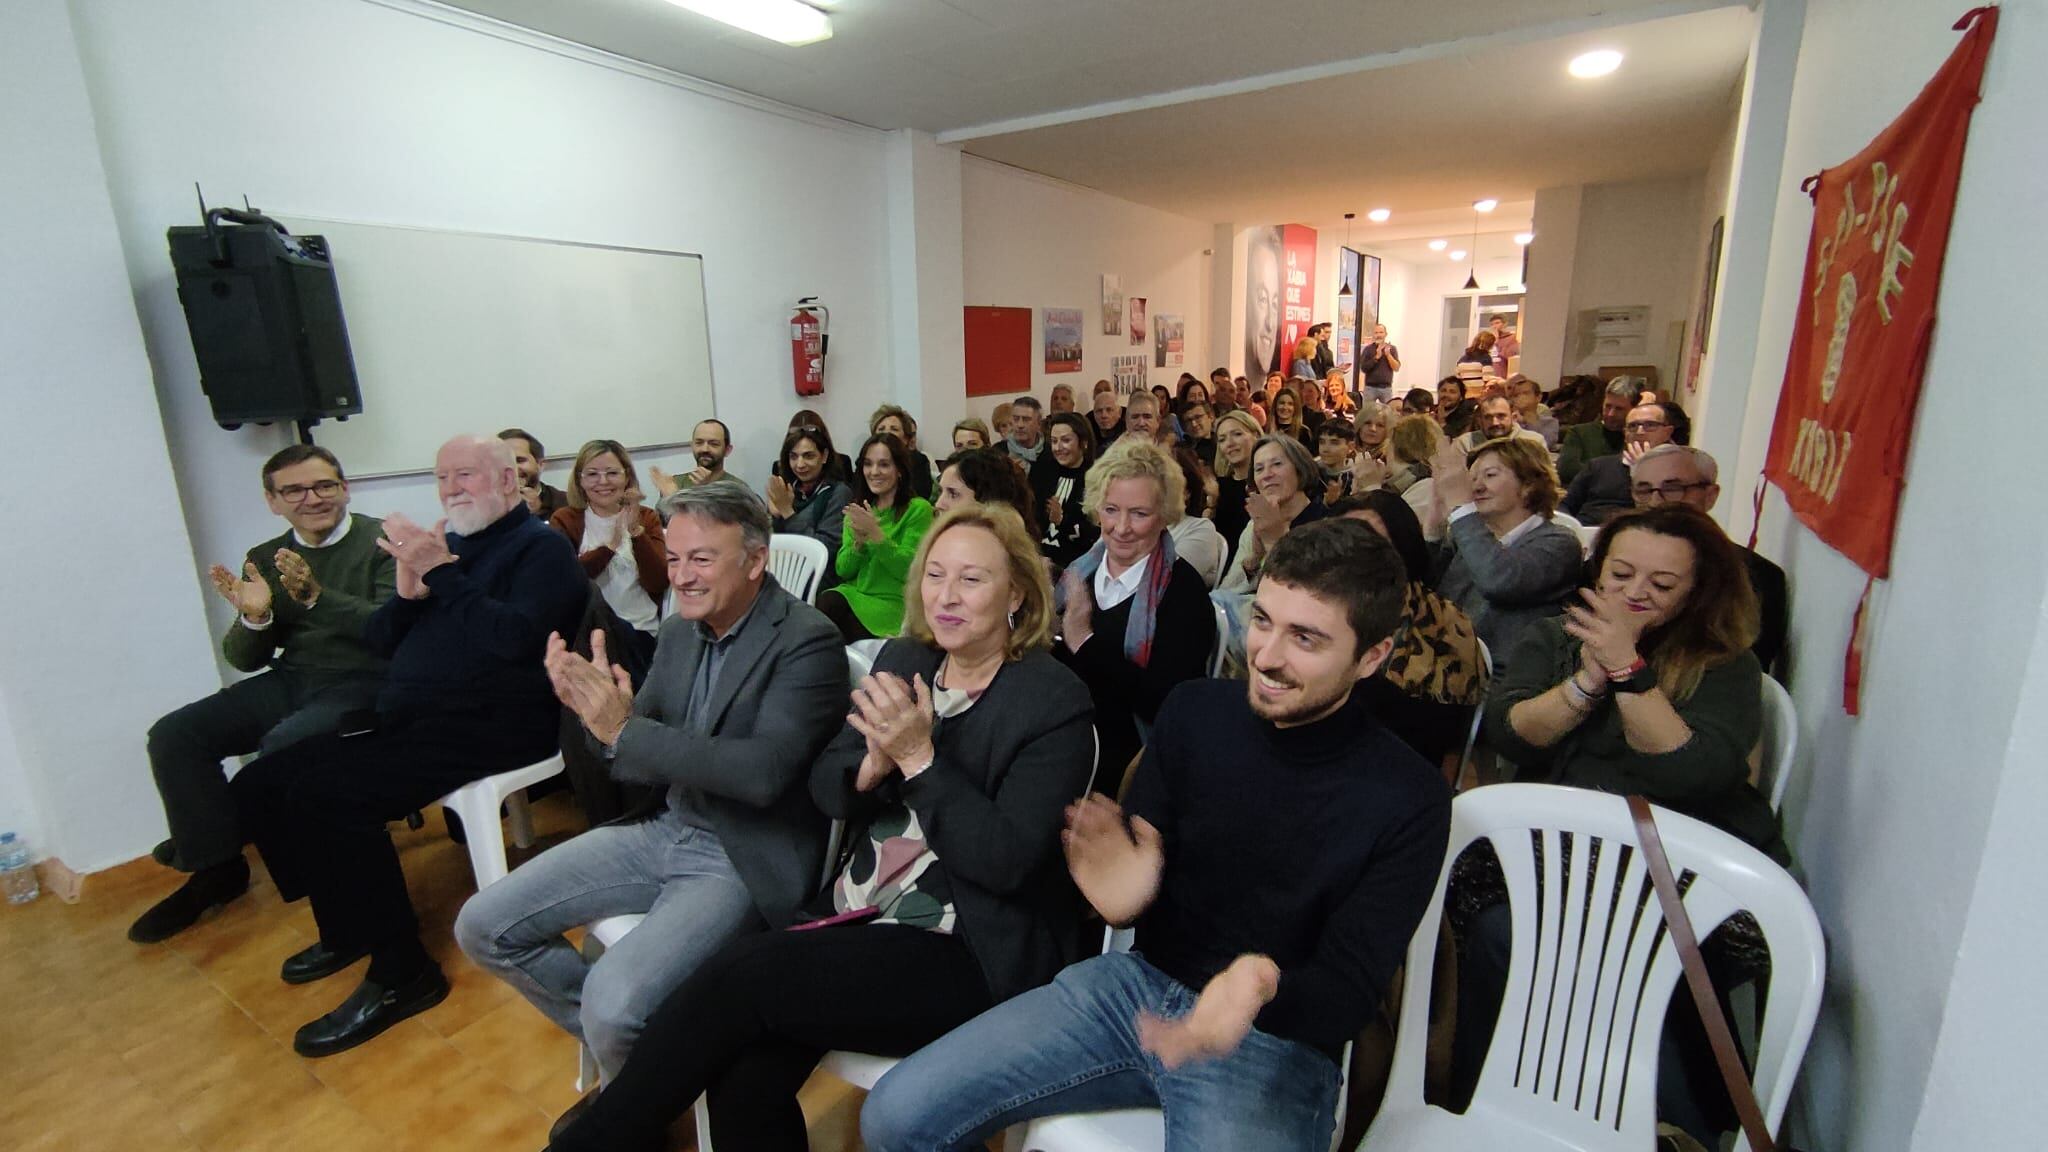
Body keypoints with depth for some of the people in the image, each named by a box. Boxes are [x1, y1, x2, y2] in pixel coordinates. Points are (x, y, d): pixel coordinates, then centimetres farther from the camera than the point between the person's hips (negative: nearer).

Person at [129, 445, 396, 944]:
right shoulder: (265, 560, 12)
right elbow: (245, 659, 10)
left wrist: (316, 596, -27)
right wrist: (253, 617, -11)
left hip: (364, 681, -6)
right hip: (290, 681, 6)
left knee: (281, 745, -29)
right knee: (173, 735, -11)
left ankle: (206, 840, 3)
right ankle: (216, 865, 2)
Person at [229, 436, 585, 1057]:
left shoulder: (542, 548, -4)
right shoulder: (446, 545, 19)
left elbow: (515, 635, -21)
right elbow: (378, 641, 17)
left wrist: (441, 574, -16)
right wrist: (408, 591, -4)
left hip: (490, 726, -9)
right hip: (406, 723, 9)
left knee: (324, 794, -25)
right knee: (257, 786, 4)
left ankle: (401, 972, -12)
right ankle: (348, 926, 19)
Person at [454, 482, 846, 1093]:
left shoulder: (807, 641, -18)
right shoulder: (680, 630, 4)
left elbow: (764, 772, -28)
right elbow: (638, 753, 8)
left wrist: (623, 729, -28)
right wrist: (595, 708, -14)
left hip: (745, 859, -7)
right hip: (663, 829, 8)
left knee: (615, 1002, -25)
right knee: (482, 928, 6)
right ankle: (617, 1041, 23)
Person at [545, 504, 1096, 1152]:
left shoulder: (1056, 703, -12)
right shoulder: (903, 660, 5)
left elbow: (1005, 861, -17)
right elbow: (825, 789, 6)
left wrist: (918, 758, -23)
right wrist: (873, 765, -16)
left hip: (968, 953, -5)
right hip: (861, 914, 5)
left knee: (742, 974, -19)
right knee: (743, 1071, -18)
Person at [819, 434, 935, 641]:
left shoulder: (918, 509, -3)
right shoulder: (858, 511, 14)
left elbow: (908, 569, -12)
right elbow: (842, 570, 8)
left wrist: (875, 533, -22)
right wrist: (859, 541, -12)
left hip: (893, 603, -4)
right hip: (853, 593, 5)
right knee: (824, 602, -29)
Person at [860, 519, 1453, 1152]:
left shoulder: (1408, 802, -14)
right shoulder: (1195, 711, -6)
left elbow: (1350, 994, -12)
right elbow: (1137, 857, 0)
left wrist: (1264, 985, -35)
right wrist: (1119, 890, -25)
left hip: (1277, 1038, -2)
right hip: (1141, 981, 3)